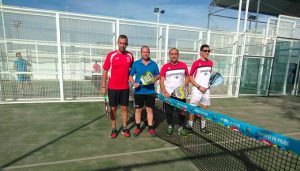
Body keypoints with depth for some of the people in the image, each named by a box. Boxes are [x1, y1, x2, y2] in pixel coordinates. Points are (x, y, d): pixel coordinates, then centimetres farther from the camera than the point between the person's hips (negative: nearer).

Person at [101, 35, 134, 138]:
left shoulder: (130, 55, 1)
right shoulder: (111, 55, -6)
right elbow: (105, 71, -4)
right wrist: (103, 87, -7)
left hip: (125, 88, 2)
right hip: (112, 87, -2)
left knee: (124, 108, 10)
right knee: (113, 108, 9)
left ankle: (125, 128, 25)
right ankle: (114, 129, 24)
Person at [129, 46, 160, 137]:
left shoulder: (153, 64, 5)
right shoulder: (136, 63, 1)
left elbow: (158, 75, 10)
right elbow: (130, 75, 4)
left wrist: (155, 79, -12)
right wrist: (133, 83, -15)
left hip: (150, 91, 1)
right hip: (139, 91, 0)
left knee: (150, 109, 8)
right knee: (138, 109, 9)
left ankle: (150, 128, 21)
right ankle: (138, 127, 25)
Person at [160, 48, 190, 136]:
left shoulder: (183, 65, 2)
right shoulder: (165, 67, -3)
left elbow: (187, 77, 13)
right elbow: (161, 81, -3)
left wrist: (186, 86, -4)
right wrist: (165, 92, -14)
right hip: (169, 94, -1)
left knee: (182, 111, 5)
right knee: (169, 112, 8)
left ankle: (181, 127, 24)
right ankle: (170, 126, 31)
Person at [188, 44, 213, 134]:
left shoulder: (210, 63, 6)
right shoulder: (196, 63, -9)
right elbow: (190, 77, -8)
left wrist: (208, 86, 5)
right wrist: (199, 87, -13)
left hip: (206, 89, 5)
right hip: (197, 89, -5)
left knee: (205, 108, 12)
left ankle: (203, 127, 26)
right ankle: (190, 126, 14)